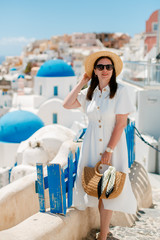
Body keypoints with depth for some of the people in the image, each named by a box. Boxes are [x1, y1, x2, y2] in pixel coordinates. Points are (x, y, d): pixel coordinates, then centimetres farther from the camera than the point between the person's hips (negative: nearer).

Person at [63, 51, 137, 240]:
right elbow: (67, 104, -3)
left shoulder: (120, 91, -10)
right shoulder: (89, 93, 5)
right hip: (91, 145, 5)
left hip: (113, 144, -4)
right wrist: (82, 82, -1)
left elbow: (121, 123, -14)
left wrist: (109, 150, -17)